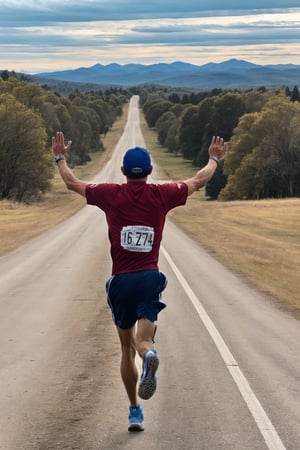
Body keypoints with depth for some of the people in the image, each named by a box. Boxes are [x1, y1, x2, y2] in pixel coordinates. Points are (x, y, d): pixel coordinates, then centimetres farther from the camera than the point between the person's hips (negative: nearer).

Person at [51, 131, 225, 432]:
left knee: (127, 348, 13)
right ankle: (149, 355, -46)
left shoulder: (111, 195, -1)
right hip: (149, 278, 0)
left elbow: (72, 183, 14)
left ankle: (135, 410, 16)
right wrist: (214, 159, 34)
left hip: (120, 281, 0)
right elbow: (199, 181, 16)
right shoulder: (162, 195, 1)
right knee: (143, 340, -7)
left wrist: (60, 157, 31)